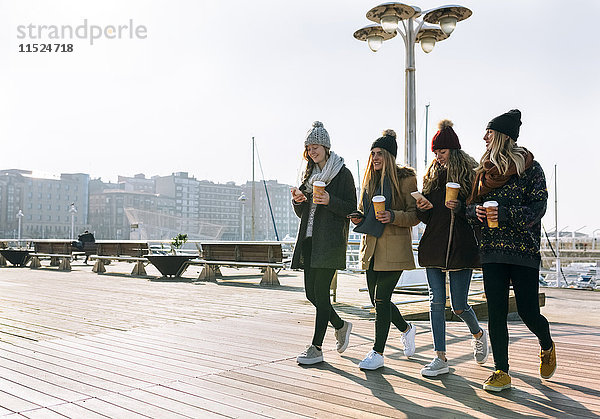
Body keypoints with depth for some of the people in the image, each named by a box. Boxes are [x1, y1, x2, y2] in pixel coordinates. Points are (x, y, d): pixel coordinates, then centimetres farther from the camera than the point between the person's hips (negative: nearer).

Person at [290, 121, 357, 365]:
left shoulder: (343, 173, -1)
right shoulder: (309, 174, 18)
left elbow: (351, 209, -5)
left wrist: (330, 201, -21)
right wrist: (298, 200, -3)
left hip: (330, 241, -7)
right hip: (309, 239, 7)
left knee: (321, 292, -8)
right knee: (311, 293, 7)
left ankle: (317, 347, 1)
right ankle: (341, 326, 31)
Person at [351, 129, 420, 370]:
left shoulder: (405, 179, -5)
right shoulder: (370, 179, 15)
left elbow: (414, 215, -6)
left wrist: (393, 216, -23)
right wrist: (358, 217, 4)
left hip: (394, 248, -7)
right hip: (372, 246, 7)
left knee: (382, 298, -8)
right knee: (377, 299, 11)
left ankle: (378, 352, 4)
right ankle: (406, 329, 38)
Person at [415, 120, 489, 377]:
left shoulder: (470, 175, 0)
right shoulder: (432, 176, 14)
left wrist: (460, 208, -20)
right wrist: (422, 208, -6)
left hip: (461, 248, -4)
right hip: (433, 246, 4)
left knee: (459, 306, 1)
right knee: (436, 302, 1)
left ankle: (478, 334, 34)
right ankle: (440, 358, 8)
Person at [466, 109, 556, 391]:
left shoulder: (530, 168, -2)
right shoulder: (484, 170, 12)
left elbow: (538, 207, -9)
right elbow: (471, 206, 16)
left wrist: (505, 214, -21)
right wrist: (477, 211, -7)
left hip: (523, 250, -4)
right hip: (492, 251, 4)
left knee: (528, 312, 0)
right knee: (496, 313, 1)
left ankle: (547, 346, 34)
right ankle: (502, 372, 11)